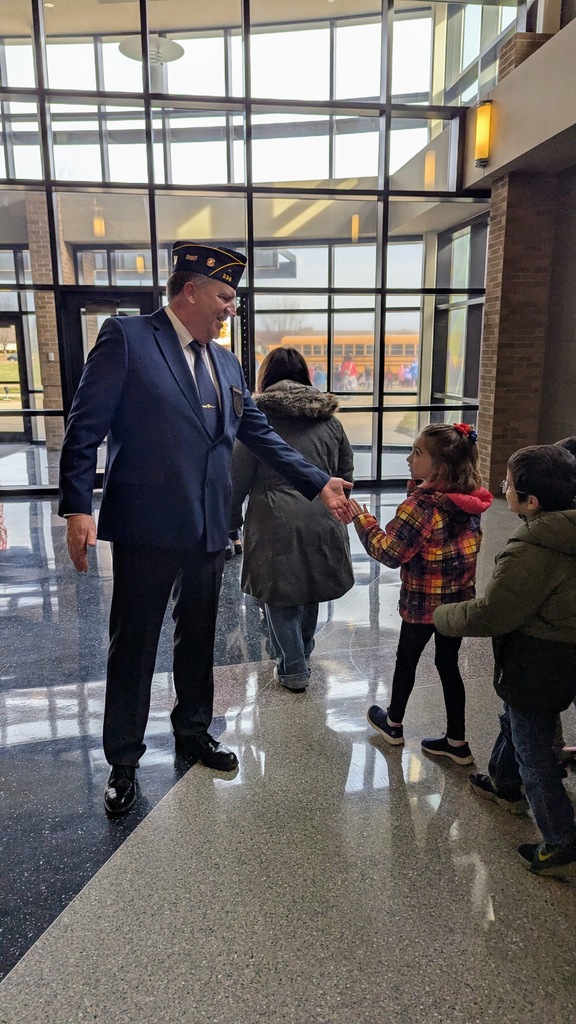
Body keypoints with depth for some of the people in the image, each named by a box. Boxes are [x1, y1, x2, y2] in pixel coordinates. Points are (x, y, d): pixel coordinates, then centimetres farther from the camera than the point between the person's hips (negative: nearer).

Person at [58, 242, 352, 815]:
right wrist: (78, 507, -18)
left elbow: (260, 434, 13)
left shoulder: (225, 363, 12)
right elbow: (85, 427, -10)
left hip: (208, 529, 6)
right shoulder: (126, 338, -7)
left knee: (197, 639, 19)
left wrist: (319, 484, 7)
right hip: (146, 527, -6)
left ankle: (193, 732, 40)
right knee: (133, 645, 8)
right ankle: (123, 761, 27)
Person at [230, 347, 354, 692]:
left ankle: (294, 670, 14)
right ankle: (303, 654, 41)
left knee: (279, 596, 10)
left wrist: (232, 519, 10)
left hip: (277, 523, -5)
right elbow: (346, 473, 14)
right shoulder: (329, 419, 9)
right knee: (310, 590, 22)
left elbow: (239, 478, -3)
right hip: (322, 521, 5)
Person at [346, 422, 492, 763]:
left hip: (423, 603, -6)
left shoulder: (421, 505, -27)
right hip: (459, 600, 6)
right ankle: (457, 741, 26)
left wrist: (361, 517, -15)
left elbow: (390, 551, -23)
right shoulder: (470, 500, -4)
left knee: (407, 659, 16)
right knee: (448, 664, 17)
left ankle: (394, 723, 39)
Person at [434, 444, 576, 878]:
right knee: (515, 720, 30)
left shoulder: (530, 553, -32)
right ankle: (505, 785, 53)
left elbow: (488, 615, -24)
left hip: (537, 663, -9)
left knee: (534, 750, 9)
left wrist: (443, 616, -8)